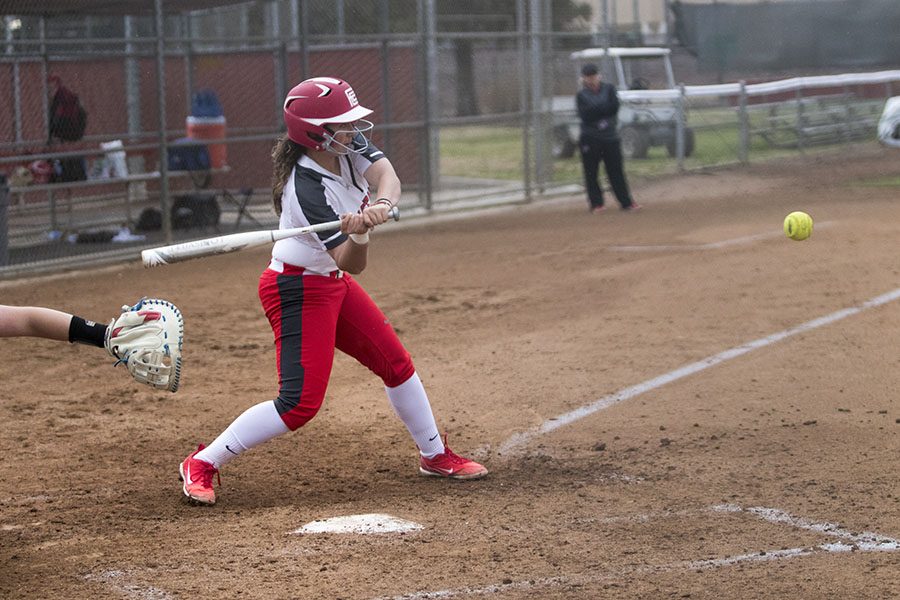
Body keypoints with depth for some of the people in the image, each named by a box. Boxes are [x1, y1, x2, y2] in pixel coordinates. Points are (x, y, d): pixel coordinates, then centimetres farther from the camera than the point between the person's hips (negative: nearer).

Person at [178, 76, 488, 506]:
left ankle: (435, 455, 31)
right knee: (300, 402, -14)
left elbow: (387, 176, -20)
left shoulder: (349, 145, -5)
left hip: (330, 281, 9)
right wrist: (358, 234, -48)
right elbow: (354, 263, -26)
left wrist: (381, 206, -41)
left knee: (395, 363, 15)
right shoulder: (307, 189, -28)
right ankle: (201, 464, -5)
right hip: (297, 290, -9)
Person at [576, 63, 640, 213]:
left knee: (616, 170, 1)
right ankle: (596, 203, 10)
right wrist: (604, 108, -16)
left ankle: (626, 202, 4)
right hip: (590, 138, 0)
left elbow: (614, 107, -9)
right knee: (591, 173, 1)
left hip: (610, 137, 0)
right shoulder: (581, 95, 3)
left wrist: (596, 109, -12)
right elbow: (585, 116, -11)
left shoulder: (609, 89, 6)